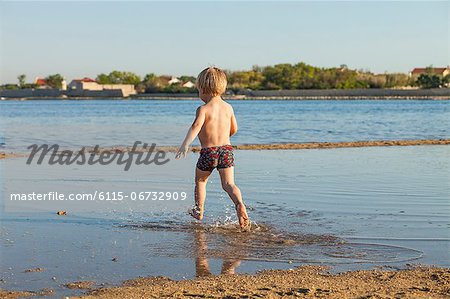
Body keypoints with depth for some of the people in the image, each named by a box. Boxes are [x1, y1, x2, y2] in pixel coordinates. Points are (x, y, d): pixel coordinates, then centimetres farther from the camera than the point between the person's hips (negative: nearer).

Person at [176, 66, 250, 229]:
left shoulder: (203, 109, -10)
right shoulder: (228, 107, 6)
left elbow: (196, 126, -28)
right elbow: (233, 129, 17)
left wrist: (185, 145, -38)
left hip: (208, 152, -3)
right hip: (226, 149, 3)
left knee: (200, 181, 21)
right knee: (228, 183, -2)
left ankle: (199, 210, 35)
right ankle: (239, 204, -30)